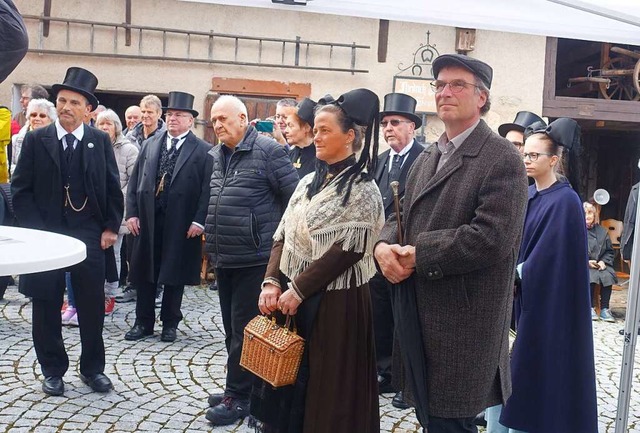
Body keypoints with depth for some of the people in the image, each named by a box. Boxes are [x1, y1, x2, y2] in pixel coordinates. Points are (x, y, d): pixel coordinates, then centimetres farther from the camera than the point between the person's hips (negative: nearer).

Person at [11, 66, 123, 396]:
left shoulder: (100, 141, 2)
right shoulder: (36, 140, 0)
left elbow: (112, 188, 6)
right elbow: (21, 190, 0)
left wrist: (111, 228, -1)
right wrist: (37, 230, -9)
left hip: (90, 235, 1)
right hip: (45, 234, 0)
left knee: (93, 306, 7)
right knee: (46, 306, 7)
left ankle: (92, 368, 23)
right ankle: (53, 370, 22)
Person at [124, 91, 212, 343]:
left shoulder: (202, 150, -2)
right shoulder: (150, 145, 10)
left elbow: (207, 189, -7)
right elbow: (135, 181, 9)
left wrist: (199, 221, -14)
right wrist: (132, 213, 1)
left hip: (181, 224, -3)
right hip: (148, 219, 4)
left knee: (174, 274, 7)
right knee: (145, 273, 10)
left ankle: (170, 323, 21)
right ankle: (143, 322, 22)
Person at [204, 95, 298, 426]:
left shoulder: (268, 151, -10)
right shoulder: (214, 156, 12)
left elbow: (295, 198, -10)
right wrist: (207, 228, 15)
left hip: (254, 259, -7)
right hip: (224, 259, 7)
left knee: (244, 329, 0)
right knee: (232, 328, 15)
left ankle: (239, 396, 12)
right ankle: (237, 389, 28)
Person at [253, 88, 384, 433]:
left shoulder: (362, 189, -11)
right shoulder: (309, 181, 10)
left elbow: (349, 250, -19)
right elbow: (283, 236, 8)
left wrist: (297, 290, -18)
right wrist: (272, 282, -6)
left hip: (334, 302, -7)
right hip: (291, 296, 7)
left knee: (326, 390, 5)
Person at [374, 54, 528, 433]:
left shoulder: (502, 158, -11)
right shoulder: (427, 157, 16)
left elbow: (493, 238, -22)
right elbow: (401, 216, 16)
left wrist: (419, 255, -16)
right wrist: (384, 245, -7)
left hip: (463, 322, -7)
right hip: (419, 316, 8)